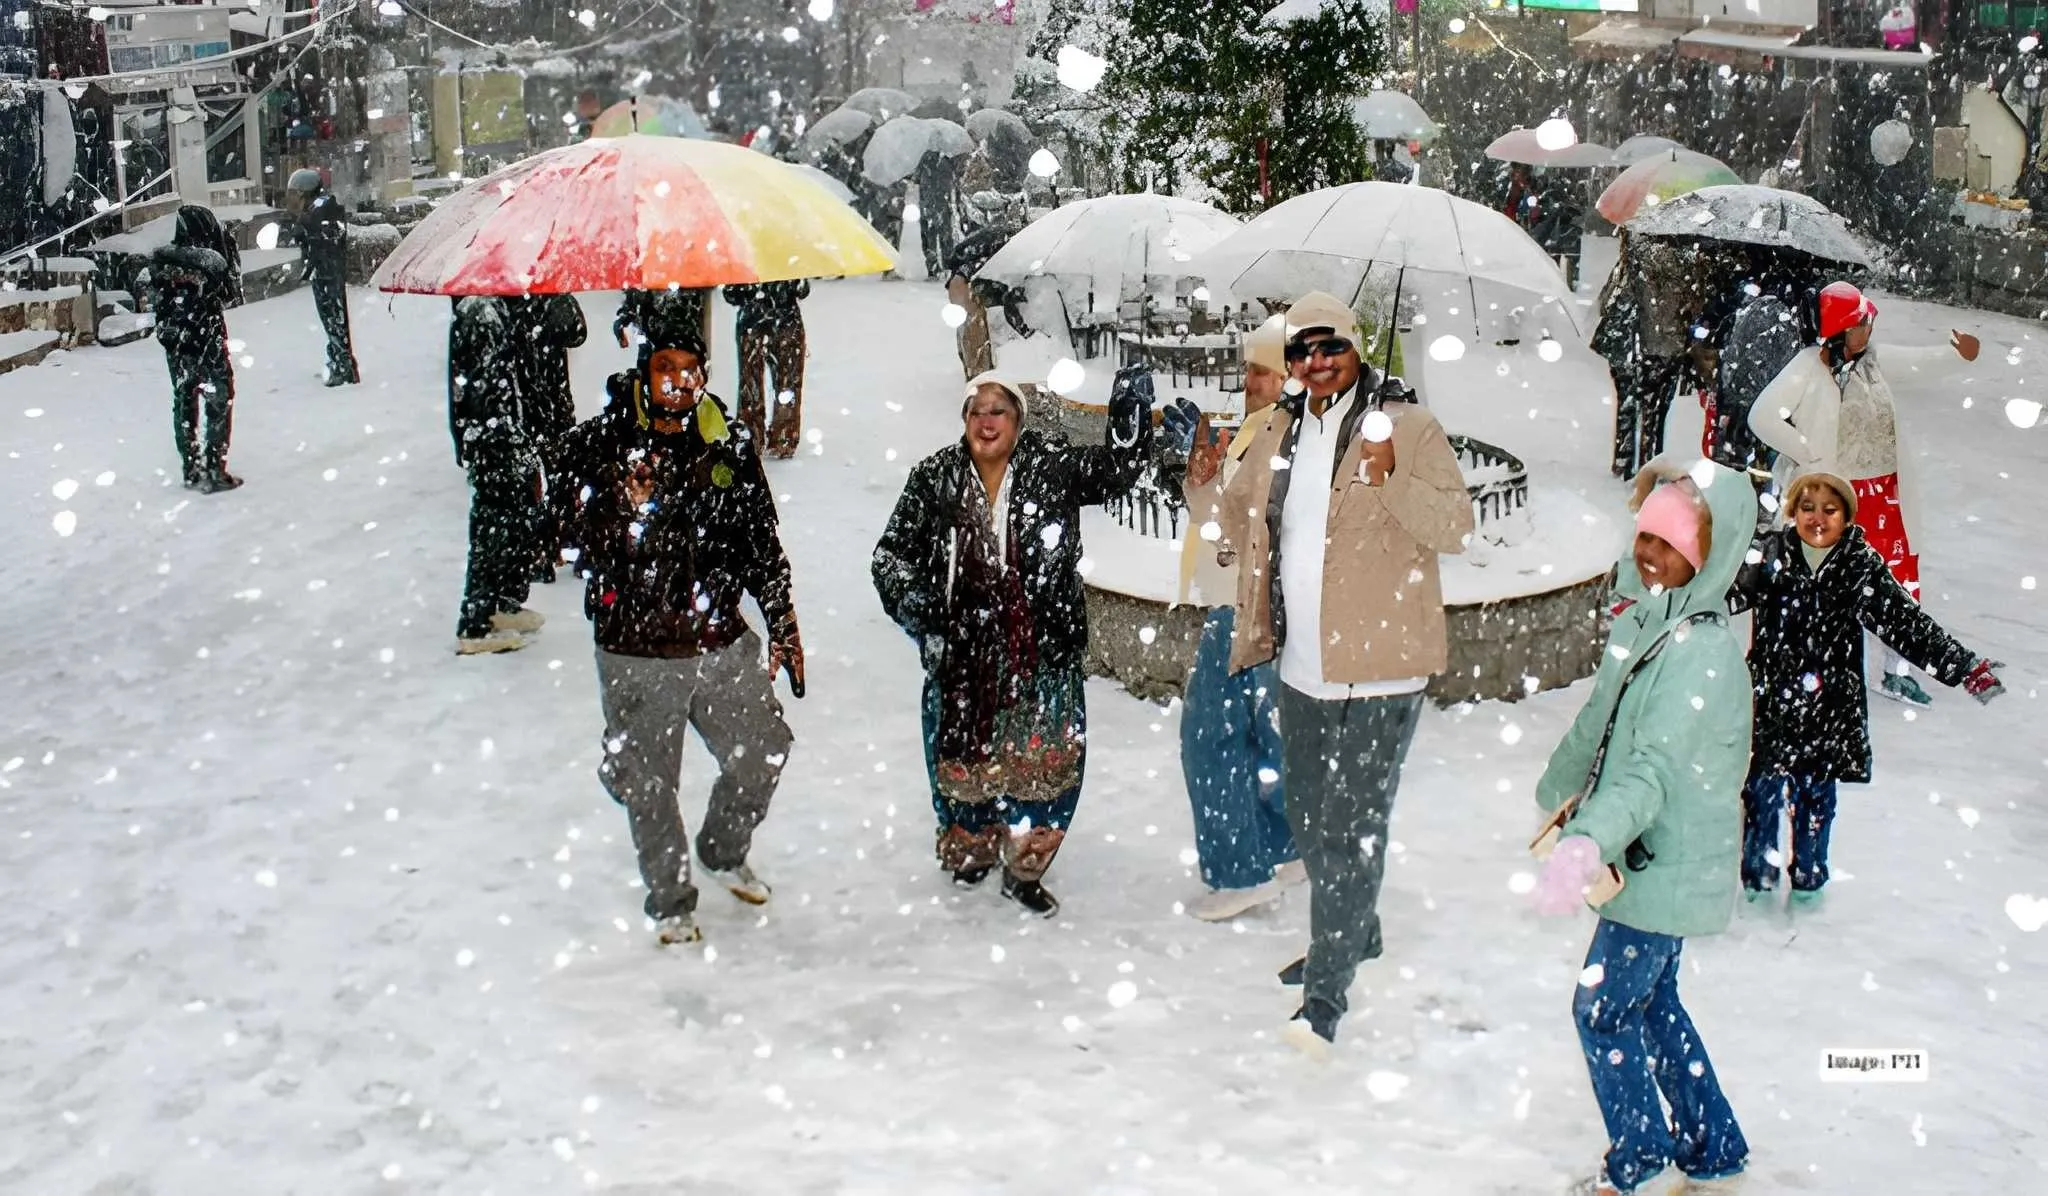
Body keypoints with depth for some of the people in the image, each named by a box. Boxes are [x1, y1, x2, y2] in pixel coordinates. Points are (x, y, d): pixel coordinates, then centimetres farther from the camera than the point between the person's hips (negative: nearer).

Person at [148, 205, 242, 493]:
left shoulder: (160, 261, -2)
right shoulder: (211, 261, -16)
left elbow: (156, 300, 6)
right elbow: (232, 292, -1)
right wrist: (230, 251, 2)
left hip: (174, 345, 5)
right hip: (209, 343, -5)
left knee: (184, 404, 15)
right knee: (219, 403, 5)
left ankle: (191, 469, 23)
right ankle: (214, 470, 2)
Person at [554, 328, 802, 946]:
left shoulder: (727, 446, 1)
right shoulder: (595, 445, -9)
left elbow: (762, 543, 10)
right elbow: (573, 541, -12)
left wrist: (783, 627, 11)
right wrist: (625, 505, -30)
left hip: (724, 643, 4)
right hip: (638, 653, -3)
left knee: (763, 752, 15)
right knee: (650, 785, 9)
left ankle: (725, 852, 44)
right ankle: (670, 901, 30)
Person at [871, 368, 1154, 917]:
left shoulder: (1053, 466, -2)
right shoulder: (934, 478, 1)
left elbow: (1116, 467, -8)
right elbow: (893, 551, 5)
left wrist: (1131, 405, -24)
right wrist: (908, 595, -14)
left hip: (1041, 649, -1)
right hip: (960, 648, 1)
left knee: (1043, 758, 3)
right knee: (961, 755, 14)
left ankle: (1024, 869, 23)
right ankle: (970, 850, 40)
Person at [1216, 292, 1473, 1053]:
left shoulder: (1408, 427, -8)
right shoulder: (1277, 437, 9)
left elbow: (1457, 528, -16)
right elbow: (1239, 507, 26)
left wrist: (1391, 480, -30)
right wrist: (1257, 608, 18)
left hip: (1378, 672, -7)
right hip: (1303, 669, 7)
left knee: (1351, 828, -8)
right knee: (1310, 818, 21)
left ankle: (1327, 994, -2)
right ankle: (1353, 936, 43)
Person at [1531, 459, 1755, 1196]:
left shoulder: (1702, 653, -25)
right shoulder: (1639, 621, 3)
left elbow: (1653, 769, -37)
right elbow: (1599, 721, 19)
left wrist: (1588, 842, -50)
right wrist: (1558, 792, 32)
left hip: (1666, 867, -9)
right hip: (1647, 858, 9)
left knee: (1602, 1008, 3)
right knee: (1652, 1001, 21)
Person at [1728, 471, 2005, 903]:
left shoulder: (1862, 567, -4)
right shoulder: (1771, 554, -4)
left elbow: (1905, 622, -6)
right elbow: (1726, 592, -11)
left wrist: (1964, 665, -13)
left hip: (1829, 705, 0)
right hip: (1771, 699, 0)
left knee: (1816, 792, 12)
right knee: (1762, 787, 6)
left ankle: (1808, 876, 32)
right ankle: (1757, 874, 25)